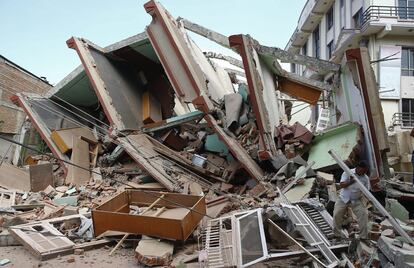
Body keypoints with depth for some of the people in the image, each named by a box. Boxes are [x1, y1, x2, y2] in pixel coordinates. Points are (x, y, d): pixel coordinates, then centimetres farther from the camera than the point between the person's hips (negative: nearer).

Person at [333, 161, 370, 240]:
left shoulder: (366, 178, -4)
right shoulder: (348, 173, -10)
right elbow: (342, 185, -17)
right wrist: (350, 181, -31)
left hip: (356, 200, 2)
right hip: (343, 199, -1)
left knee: (364, 214, -15)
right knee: (337, 214, -9)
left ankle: (363, 236, -1)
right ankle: (337, 235, 10)